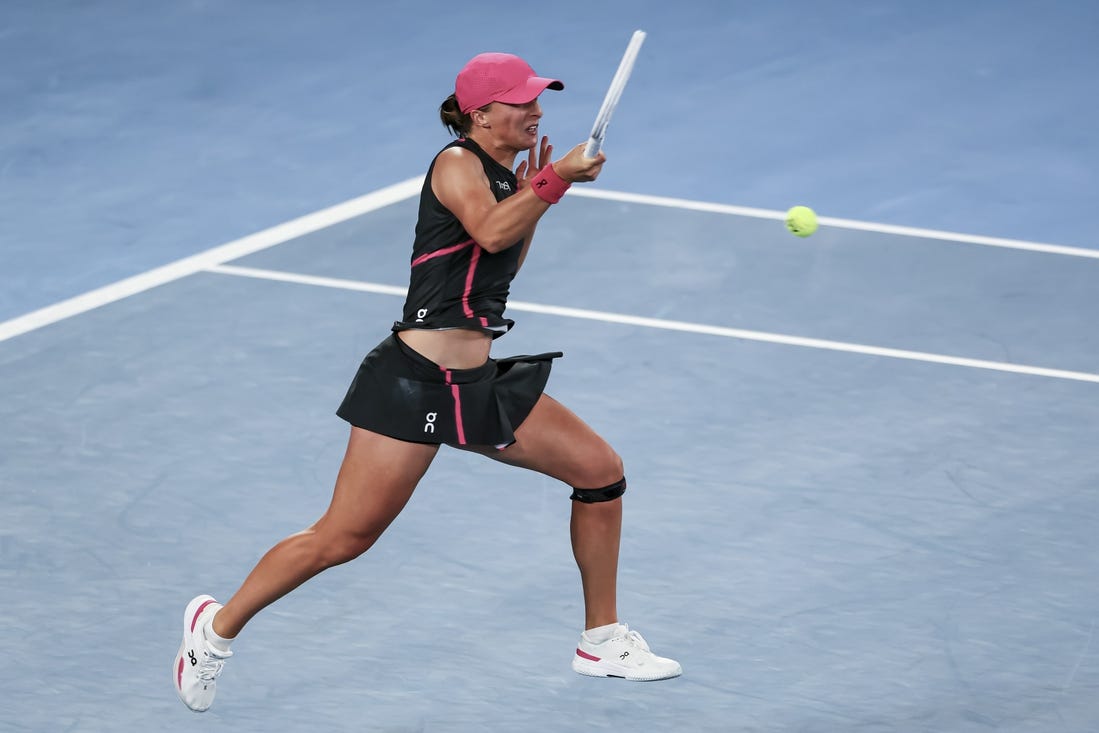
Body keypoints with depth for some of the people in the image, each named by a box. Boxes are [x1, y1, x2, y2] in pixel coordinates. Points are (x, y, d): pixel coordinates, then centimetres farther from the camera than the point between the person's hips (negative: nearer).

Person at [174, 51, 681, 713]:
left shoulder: (503, 176, 13)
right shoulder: (456, 164, -9)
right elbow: (489, 232, -28)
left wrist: (532, 196, 17)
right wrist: (553, 184, -31)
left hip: (481, 384, 9)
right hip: (416, 380, -9)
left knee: (602, 472, 6)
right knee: (344, 539, -8)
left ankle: (603, 640, 19)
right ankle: (218, 628, 10)